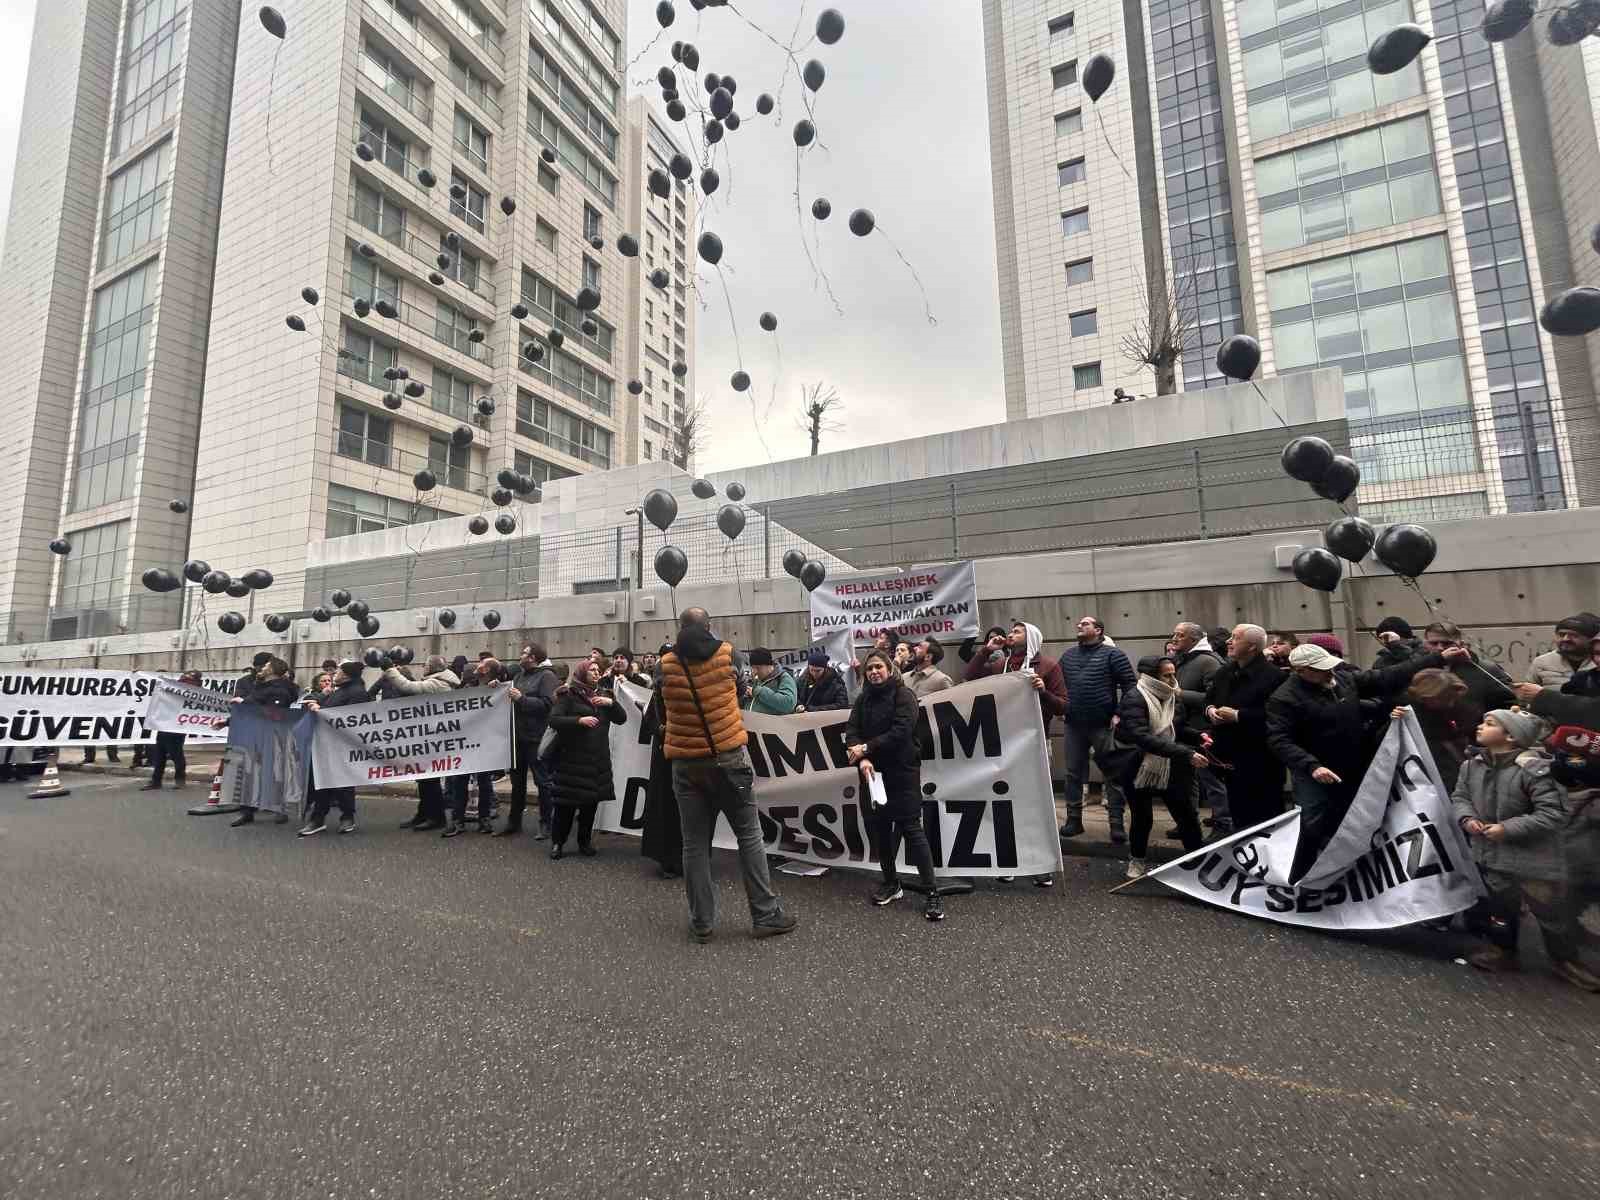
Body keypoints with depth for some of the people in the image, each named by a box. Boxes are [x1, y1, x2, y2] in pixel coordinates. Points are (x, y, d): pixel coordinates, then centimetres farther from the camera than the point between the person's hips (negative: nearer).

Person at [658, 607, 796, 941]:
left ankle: (702, 923, 16)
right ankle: (766, 915, 13)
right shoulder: (727, 653, -5)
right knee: (749, 836, 7)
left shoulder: (667, 664, -4)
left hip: (685, 763, 1)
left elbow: (663, 708, 8)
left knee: (695, 843, 9)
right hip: (728, 757, -1)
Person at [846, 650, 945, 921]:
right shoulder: (863, 699, 10)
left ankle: (932, 892, -1)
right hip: (872, 771, 5)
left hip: (902, 771, -5)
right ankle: (891, 883, 27)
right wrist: (862, 759, -20)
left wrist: (867, 748, -16)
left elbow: (900, 732, -18)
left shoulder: (904, 695, -6)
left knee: (911, 828, -7)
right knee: (880, 827, 12)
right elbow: (852, 732, -2)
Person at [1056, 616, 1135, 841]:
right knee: (1073, 773, 10)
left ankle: (1116, 823, 10)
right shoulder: (1068, 655, 12)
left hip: (1103, 725, -5)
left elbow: (1130, 685, -7)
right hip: (1073, 725, 5)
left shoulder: (1112, 654, -4)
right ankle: (1074, 820, 20)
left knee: (1112, 774, 3)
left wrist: (1120, 714, -12)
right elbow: (1059, 684, 20)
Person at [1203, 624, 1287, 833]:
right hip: (1229, 756, 8)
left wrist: (1238, 715, -22)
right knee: (1238, 814, 19)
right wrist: (1210, 709, -1)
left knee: (1265, 816, 3)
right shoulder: (1225, 672, 11)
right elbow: (1208, 698, 21)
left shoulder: (1272, 675, -15)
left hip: (1259, 762, -8)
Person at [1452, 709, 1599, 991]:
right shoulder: (1473, 764, -3)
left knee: (1552, 912, 10)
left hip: (1533, 857, -5)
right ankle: (1503, 950, 36)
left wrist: (1508, 828, -24)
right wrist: (1466, 818, -11)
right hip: (1490, 854, 5)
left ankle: (1565, 960, 35)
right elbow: (1459, 796, 8)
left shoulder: (1532, 768, -22)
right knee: (1497, 906, 17)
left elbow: (1554, 814, -21)